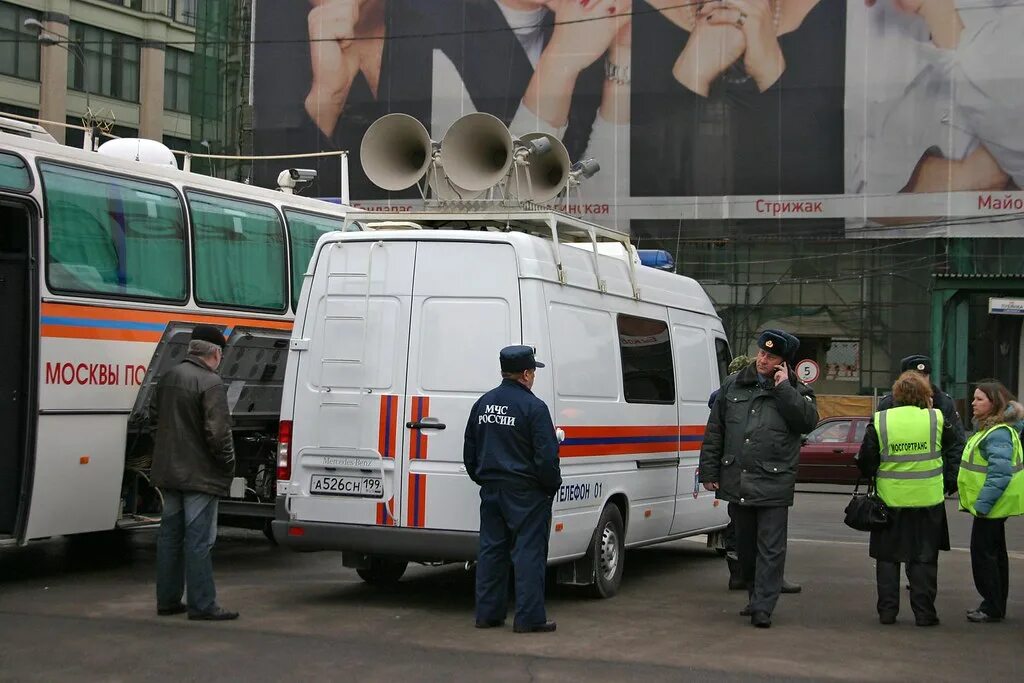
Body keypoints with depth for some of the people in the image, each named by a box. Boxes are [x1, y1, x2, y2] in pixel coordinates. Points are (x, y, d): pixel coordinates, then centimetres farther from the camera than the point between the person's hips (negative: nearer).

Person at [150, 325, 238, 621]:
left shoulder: (168, 377, 8)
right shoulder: (211, 383, -18)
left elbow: (154, 416, 20)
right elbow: (218, 431, -22)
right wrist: (228, 464, -10)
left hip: (168, 471, 8)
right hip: (199, 474, -8)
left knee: (170, 535, 15)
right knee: (198, 539, -4)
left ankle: (167, 600, 22)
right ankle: (202, 605, -1)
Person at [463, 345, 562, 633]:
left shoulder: (483, 403, 10)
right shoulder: (533, 407, -14)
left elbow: (469, 451, 18)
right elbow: (546, 455, -16)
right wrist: (552, 485, -2)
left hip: (490, 490, 7)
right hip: (525, 492, -7)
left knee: (490, 550, 12)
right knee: (528, 552, -3)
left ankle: (487, 613, 16)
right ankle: (529, 617, -3)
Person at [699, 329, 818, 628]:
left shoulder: (796, 391, 3)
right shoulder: (733, 386, 10)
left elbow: (808, 421, -16)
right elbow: (714, 432, 12)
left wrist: (784, 388, -15)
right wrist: (709, 471, 8)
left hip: (774, 483, -4)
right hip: (736, 481, 4)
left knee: (770, 547, -5)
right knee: (745, 545, 14)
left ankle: (763, 607, -3)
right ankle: (755, 597, 28)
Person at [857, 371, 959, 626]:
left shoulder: (880, 421, -6)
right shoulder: (936, 419, -6)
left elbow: (866, 462, 0)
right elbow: (953, 454, 8)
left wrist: (871, 477, 16)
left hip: (890, 500, 0)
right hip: (928, 500, 0)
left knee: (887, 557, 12)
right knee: (924, 558, 8)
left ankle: (887, 610, 13)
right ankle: (924, 612, 9)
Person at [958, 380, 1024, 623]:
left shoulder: (998, 434, -20)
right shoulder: (989, 428, 13)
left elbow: (999, 473, -26)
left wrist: (982, 503, -25)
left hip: (991, 505, -11)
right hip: (992, 505, 11)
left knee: (983, 552, -6)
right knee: (994, 553, 15)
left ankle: (992, 607, 0)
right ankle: (996, 605, 24)